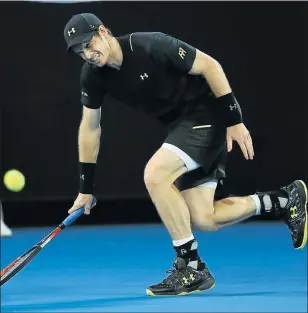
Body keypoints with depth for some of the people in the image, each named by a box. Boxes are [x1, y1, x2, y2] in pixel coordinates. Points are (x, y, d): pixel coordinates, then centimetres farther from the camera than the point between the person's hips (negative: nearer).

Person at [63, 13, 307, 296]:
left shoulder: (150, 45, -24)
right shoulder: (93, 76, -4)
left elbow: (210, 65, -18)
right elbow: (90, 128, 7)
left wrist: (234, 120, -19)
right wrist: (86, 188, 6)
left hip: (207, 113, -8)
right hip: (181, 125, 8)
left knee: (155, 174, -27)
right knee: (203, 220, 2)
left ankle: (191, 268, -17)